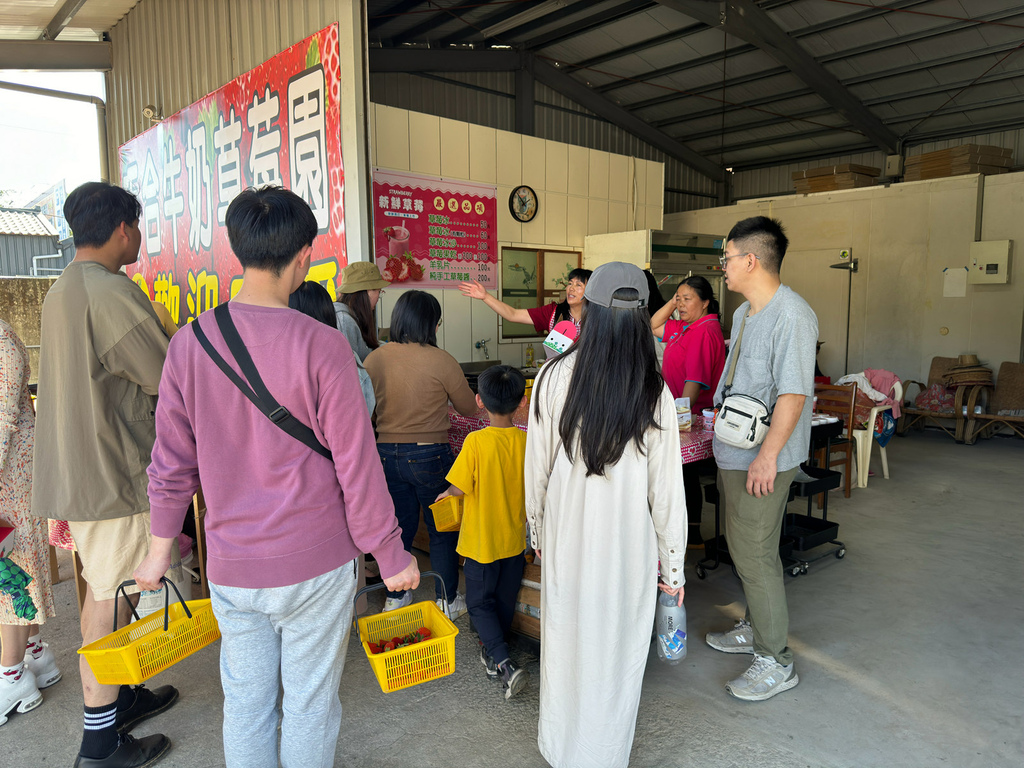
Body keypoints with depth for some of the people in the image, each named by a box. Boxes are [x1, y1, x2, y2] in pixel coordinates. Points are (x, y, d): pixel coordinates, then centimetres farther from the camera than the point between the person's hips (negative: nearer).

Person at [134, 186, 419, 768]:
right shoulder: (321, 344, -16)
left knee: (245, 703, 20)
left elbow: (172, 461, 3)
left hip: (231, 565, 4)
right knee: (310, 704, 14)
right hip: (315, 564, -4)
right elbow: (356, 465, -14)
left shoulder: (190, 342, -4)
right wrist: (391, 554, -2)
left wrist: (161, 546, 17)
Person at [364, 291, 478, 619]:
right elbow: (469, 409, -3)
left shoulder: (374, 359, -3)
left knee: (398, 527, 19)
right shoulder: (441, 361, -15)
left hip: (386, 453, 4)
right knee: (442, 529, 13)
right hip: (429, 456, -4)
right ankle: (447, 600, 25)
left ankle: (395, 597, 31)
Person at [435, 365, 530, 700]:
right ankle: (493, 652, 37)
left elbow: (459, 487, -18)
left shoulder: (476, 441, -22)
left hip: (482, 540, -4)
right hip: (515, 538, 4)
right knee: (505, 600, 20)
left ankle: (505, 664, -3)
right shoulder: (528, 440, -9)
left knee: (480, 602, 10)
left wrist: (445, 494, 4)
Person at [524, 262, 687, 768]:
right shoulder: (654, 392, -14)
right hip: (628, 540, -1)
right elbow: (666, 486, -8)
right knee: (615, 646, 16)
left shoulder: (553, 377, -12)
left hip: (565, 533, 2)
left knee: (564, 637, 19)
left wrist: (537, 531, 13)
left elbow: (536, 468, -3)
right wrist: (673, 563, 4)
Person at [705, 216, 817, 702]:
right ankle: (755, 629, 37)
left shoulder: (791, 317, -20)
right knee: (743, 547, 20)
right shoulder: (744, 312, 12)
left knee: (754, 554, -4)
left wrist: (768, 454, -27)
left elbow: (793, 393, -24)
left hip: (762, 460, -10)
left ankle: (776, 662, 11)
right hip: (734, 454, 10)